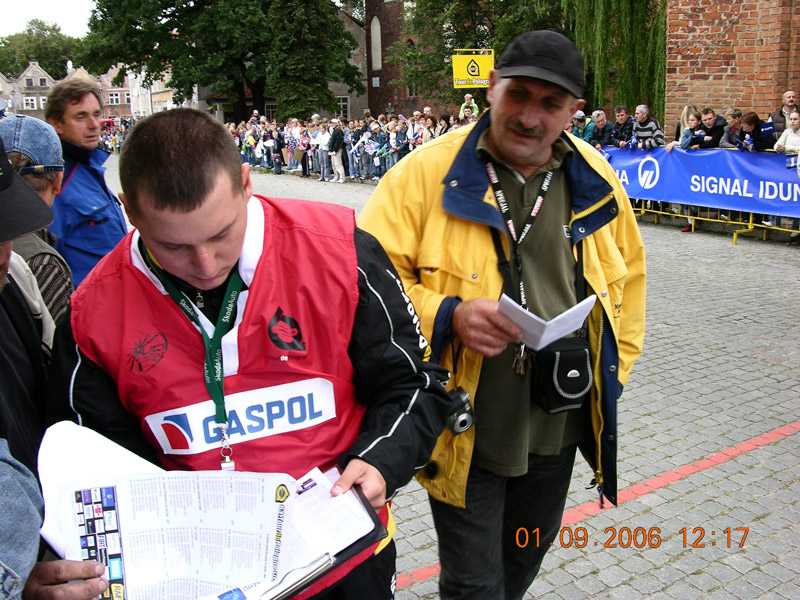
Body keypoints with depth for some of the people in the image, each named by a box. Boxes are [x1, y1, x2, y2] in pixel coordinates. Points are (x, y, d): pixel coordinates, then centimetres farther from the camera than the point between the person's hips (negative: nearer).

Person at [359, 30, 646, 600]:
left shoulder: (595, 179, 0)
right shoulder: (428, 172, -14)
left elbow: (628, 271, 13)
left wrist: (615, 364, 10)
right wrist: (447, 315, -28)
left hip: (560, 422, 5)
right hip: (464, 424, -4)